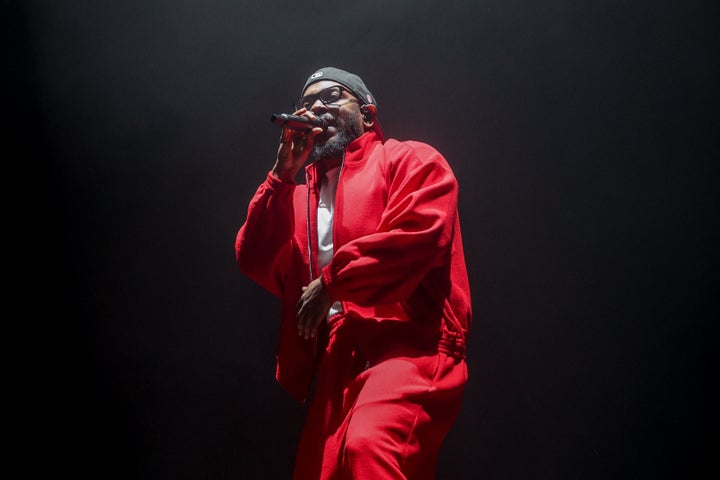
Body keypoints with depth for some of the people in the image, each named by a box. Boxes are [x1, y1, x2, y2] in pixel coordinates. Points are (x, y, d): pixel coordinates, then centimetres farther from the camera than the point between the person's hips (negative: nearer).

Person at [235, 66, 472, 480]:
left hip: (407, 343, -6)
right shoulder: (300, 195, 26)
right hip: (333, 363, 6)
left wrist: (330, 281, -4)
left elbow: (417, 233, -9)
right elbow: (256, 264, 12)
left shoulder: (410, 159, 10)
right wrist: (285, 172, 6)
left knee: (368, 446, -34)